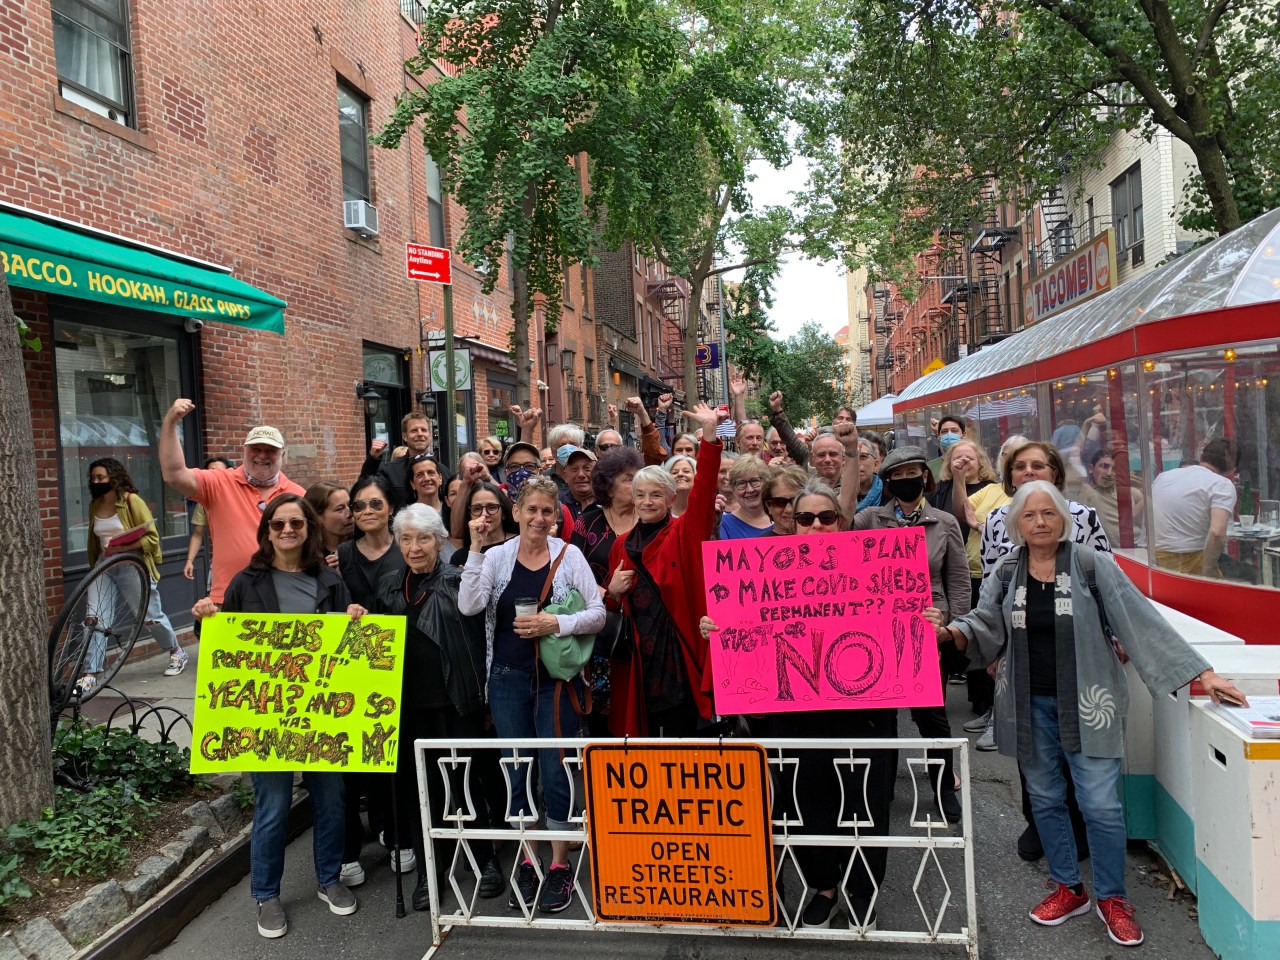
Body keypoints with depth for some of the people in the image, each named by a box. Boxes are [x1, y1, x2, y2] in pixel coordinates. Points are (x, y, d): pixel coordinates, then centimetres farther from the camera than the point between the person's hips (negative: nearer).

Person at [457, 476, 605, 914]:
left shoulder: (569, 556, -4)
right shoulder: (497, 556, 0)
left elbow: (598, 615, -6)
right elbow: (468, 606, -14)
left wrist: (554, 623, -20)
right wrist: (475, 549, -17)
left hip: (557, 678, -2)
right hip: (508, 678, 2)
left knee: (555, 773, 4)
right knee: (516, 772, 12)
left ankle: (559, 866, 22)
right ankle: (526, 864, 29)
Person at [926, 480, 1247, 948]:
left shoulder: (1092, 565, -7)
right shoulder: (1007, 574, 2)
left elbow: (1140, 619, -10)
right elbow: (983, 626, -2)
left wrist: (1199, 673, -14)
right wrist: (950, 630, -23)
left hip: (1086, 702, -3)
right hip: (1030, 706, 3)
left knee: (1101, 803, 0)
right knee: (1045, 798, 13)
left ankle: (1111, 898, 21)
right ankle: (1068, 888, 31)